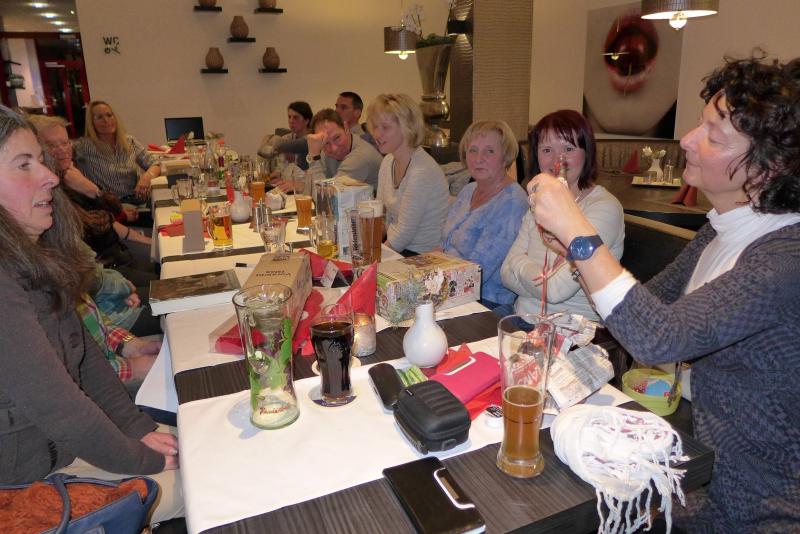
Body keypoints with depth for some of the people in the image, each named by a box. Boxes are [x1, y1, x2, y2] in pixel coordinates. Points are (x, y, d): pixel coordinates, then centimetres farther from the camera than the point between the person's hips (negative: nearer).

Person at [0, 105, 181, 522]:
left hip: (64, 436, 8)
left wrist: (135, 425, 0)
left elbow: (82, 351, 4)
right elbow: (58, 405, -28)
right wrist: (140, 458, -13)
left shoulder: (34, 258, -1)